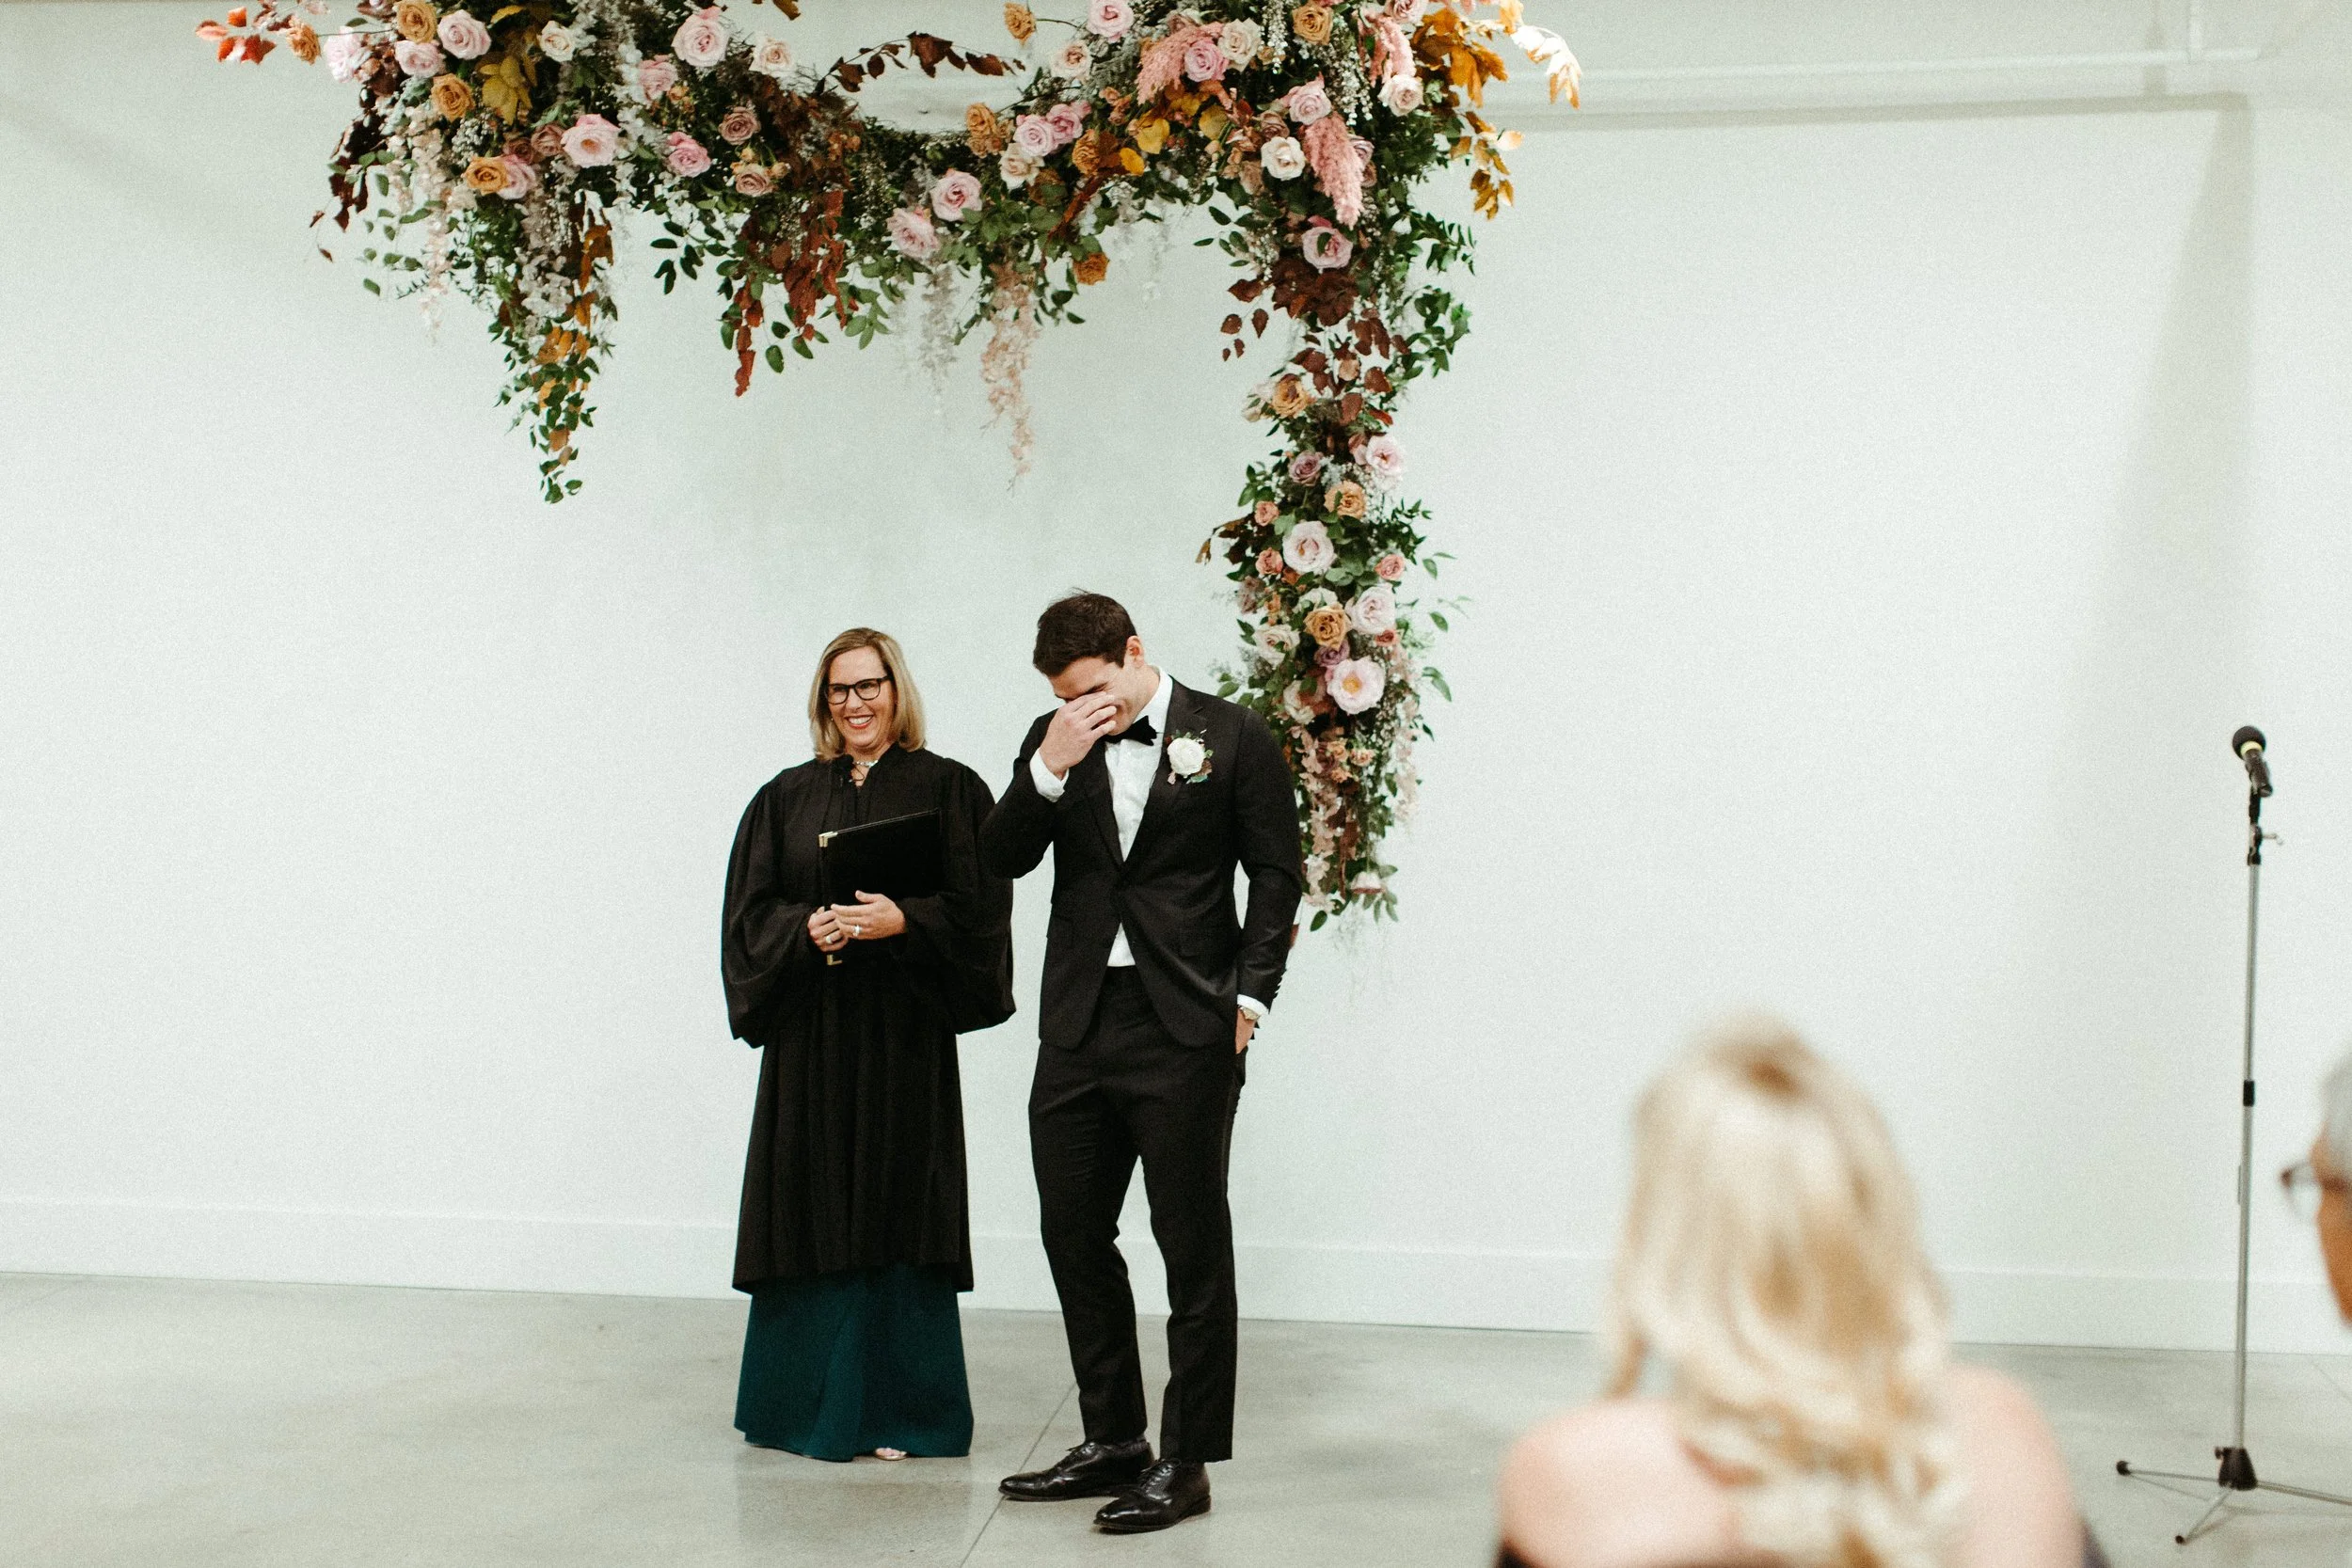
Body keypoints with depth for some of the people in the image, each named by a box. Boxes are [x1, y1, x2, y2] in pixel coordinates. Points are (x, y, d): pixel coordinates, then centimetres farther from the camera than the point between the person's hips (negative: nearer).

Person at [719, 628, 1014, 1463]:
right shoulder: (785, 798, 11)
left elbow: (977, 906, -4)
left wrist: (902, 922, -20)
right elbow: (748, 911, 6)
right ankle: (808, 1402, 16)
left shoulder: (947, 789, 3)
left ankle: (898, 1409, 9)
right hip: (808, 1027, 3)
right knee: (813, 1206, 4)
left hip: (903, 1029, -2)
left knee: (896, 1210, 0)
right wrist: (807, 928, -13)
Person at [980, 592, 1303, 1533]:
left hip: (1184, 1031, -5)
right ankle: (1113, 1440, 25)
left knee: (1192, 1246, 1)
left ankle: (1187, 1462, 11)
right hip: (1077, 1027, 5)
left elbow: (1274, 874, 0)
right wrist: (1048, 770, -13)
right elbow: (1003, 858, 2)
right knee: (1073, 1234, 12)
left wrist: (1249, 996, -7)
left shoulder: (1232, 737, -3)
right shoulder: (1055, 740, 8)